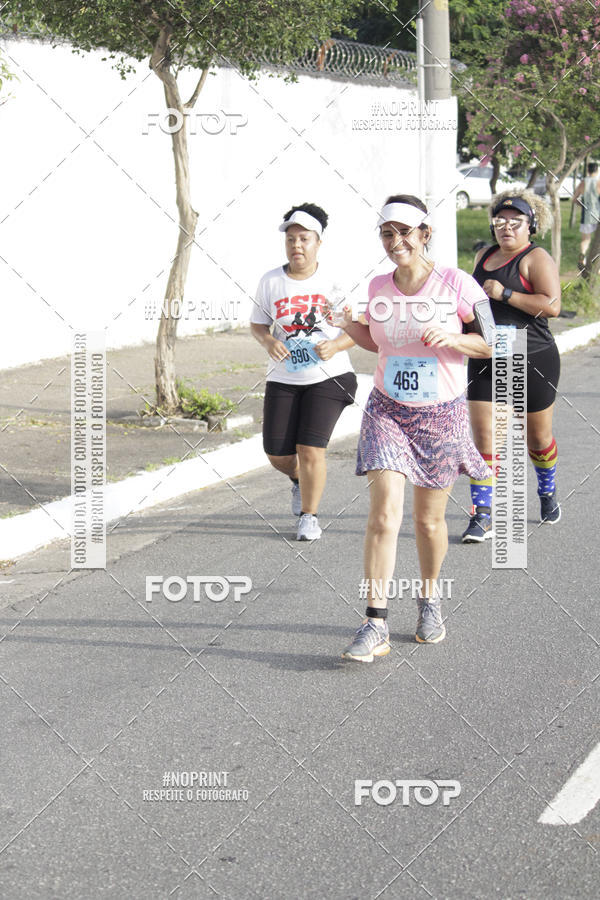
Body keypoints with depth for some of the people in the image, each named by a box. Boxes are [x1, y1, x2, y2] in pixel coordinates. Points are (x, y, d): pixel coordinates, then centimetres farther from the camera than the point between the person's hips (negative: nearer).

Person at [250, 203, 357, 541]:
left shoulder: (334, 283, -4)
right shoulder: (270, 281, 2)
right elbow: (258, 324, 11)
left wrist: (335, 345, -17)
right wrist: (268, 341, -11)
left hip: (328, 377, -3)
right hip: (283, 380, 3)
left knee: (311, 449, -11)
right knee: (277, 455, 1)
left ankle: (309, 516, 9)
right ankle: (300, 479, 38)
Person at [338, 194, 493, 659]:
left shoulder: (455, 283, -9)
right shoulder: (379, 287, 2)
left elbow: (492, 343, -4)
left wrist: (450, 337, -21)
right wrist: (347, 324, 1)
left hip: (442, 415, -2)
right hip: (387, 411, 2)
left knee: (430, 519, 9)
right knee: (384, 515, -12)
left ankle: (429, 599, 37)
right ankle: (375, 626, -12)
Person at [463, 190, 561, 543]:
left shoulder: (536, 258, -8)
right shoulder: (484, 256, 13)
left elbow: (552, 305, -21)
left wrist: (504, 293, -21)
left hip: (533, 359, -5)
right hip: (486, 360, 5)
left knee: (538, 436, 10)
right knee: (483, 435, -6)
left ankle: (548, 492, 38)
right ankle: (482, 517, -6)